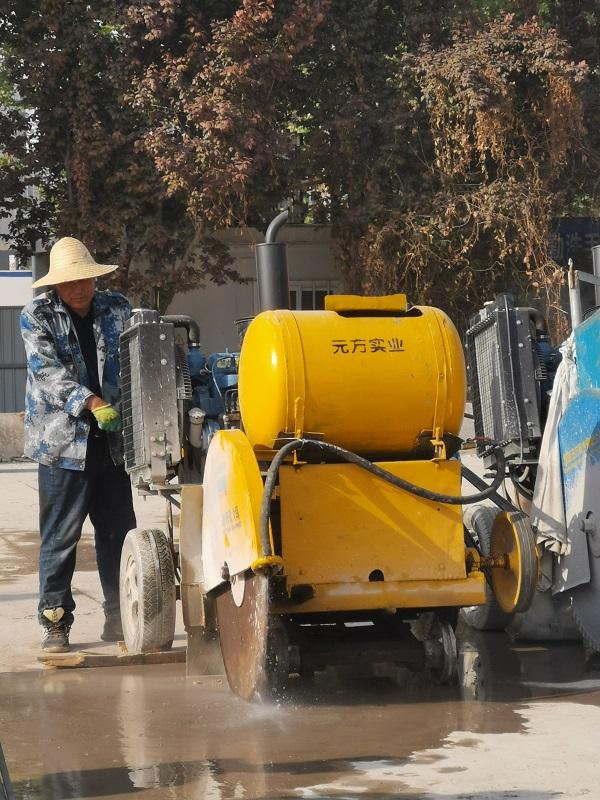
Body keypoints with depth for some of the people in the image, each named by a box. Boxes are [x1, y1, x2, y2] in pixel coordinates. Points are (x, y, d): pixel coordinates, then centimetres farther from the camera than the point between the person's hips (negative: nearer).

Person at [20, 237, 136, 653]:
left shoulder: (117, 309, 8)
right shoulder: (37, 316, -1)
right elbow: (49, 373, -13)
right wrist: (91, 404, -26)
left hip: (112, 441, 3)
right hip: (64, 441, -3)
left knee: (119, 533, 8)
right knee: (59, 538, 0)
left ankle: (120, 618, 17)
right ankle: (55, 622, 8)